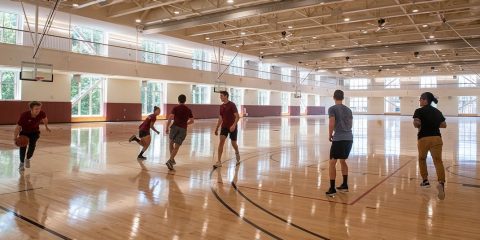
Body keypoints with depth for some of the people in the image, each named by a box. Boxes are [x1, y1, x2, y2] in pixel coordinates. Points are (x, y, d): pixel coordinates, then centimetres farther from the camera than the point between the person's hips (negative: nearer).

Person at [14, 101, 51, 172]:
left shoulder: (42, 114, -26)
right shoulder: (24, 115, -33)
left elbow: (45, 119, 1)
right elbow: (17, 127, -25)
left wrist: (46, 127, 17)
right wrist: (15, 138, -34)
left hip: (35, 132, 2)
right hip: (24, 132, -1)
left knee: (32, 145, -15)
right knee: (23, 146, -11)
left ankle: (28, 159, 14)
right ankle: (22, 163, 13)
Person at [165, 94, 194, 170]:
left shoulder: (175, 108, 5)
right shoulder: (188, 110, 14)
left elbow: (170, 118, -7)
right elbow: (192, 121, 17)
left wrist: (167, 127, -3)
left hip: (175, 127, -1)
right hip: (183, 129, 1)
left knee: (171, 143, 21)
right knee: (176, 147, -2)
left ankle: (172, 159, 18)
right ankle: (170, 161, -18)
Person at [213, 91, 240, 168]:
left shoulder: (232, 105, -11)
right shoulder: (221, 106, 7)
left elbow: (237, 116, -16)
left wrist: (234, 125, -30)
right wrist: (217, 129, 14)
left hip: (232, 127, -4)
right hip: (224, 127, 4)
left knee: (233, 143, 7)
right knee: (221, 141, -13)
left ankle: (237, 153, 43)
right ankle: (219, 162, -12)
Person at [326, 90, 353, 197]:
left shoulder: (332, 109, -3)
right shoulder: (348, 109, 15)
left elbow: (331, 124, -12)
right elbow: (350, 124, 20)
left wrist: (330, 136, 2)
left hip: (338, 139, -7)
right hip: (349, 138, 7)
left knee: (332, 163, 0)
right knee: (343, 161, 22)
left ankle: (332, 189, -1)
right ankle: (345, 185, 28)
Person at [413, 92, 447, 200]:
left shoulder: (419, 111, -5)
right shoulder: (437, 111, 11)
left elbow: (416, 123, -18)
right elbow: (444, 125, 14)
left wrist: (420, 126, 2)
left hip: (424, 138, -3)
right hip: (437, 138, 3)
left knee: (422, 159, 19)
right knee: (438, 161, -5)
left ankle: (425, 181, 26)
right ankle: (441, 182, -26)